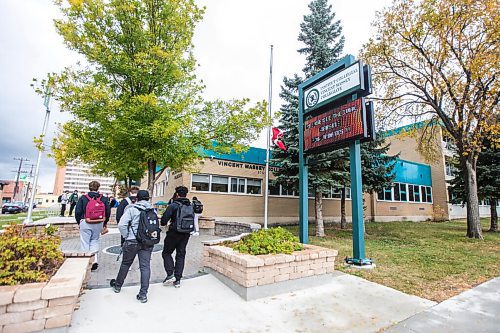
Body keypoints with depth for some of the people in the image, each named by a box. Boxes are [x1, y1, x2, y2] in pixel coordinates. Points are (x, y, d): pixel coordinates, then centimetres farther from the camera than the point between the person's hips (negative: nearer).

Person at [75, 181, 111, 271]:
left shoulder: (83, 198, -6)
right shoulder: (104, 199, -2)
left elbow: (78, 211, -4)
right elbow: (108, 212, 2)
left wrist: (78, 222, 12)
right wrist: (105, 223, 16)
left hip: (85, 223, -2)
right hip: (99, 224, 2)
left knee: (85, 242, 9)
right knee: (95, 241, 17)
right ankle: (94, 260, 7)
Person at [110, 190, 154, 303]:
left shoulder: (132, 209, -6)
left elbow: (121, 225, -12)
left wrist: (126, 236, 1)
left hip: (132, 241, -1)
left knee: (125, 264, 20)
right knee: (145, 266, 5)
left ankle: (117, 285, 41)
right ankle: (143, 294, 7)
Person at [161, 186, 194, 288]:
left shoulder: (173, 205, -13)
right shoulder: (191, 206, 4)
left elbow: (164, 219, -14)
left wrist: (164, 223, 8)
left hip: (174, 233, -4)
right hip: (186, 234, 5)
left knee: (166, 253, 15)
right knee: (181, 256, 13)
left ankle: (170, 274, 3)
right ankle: (177, 280, 15)